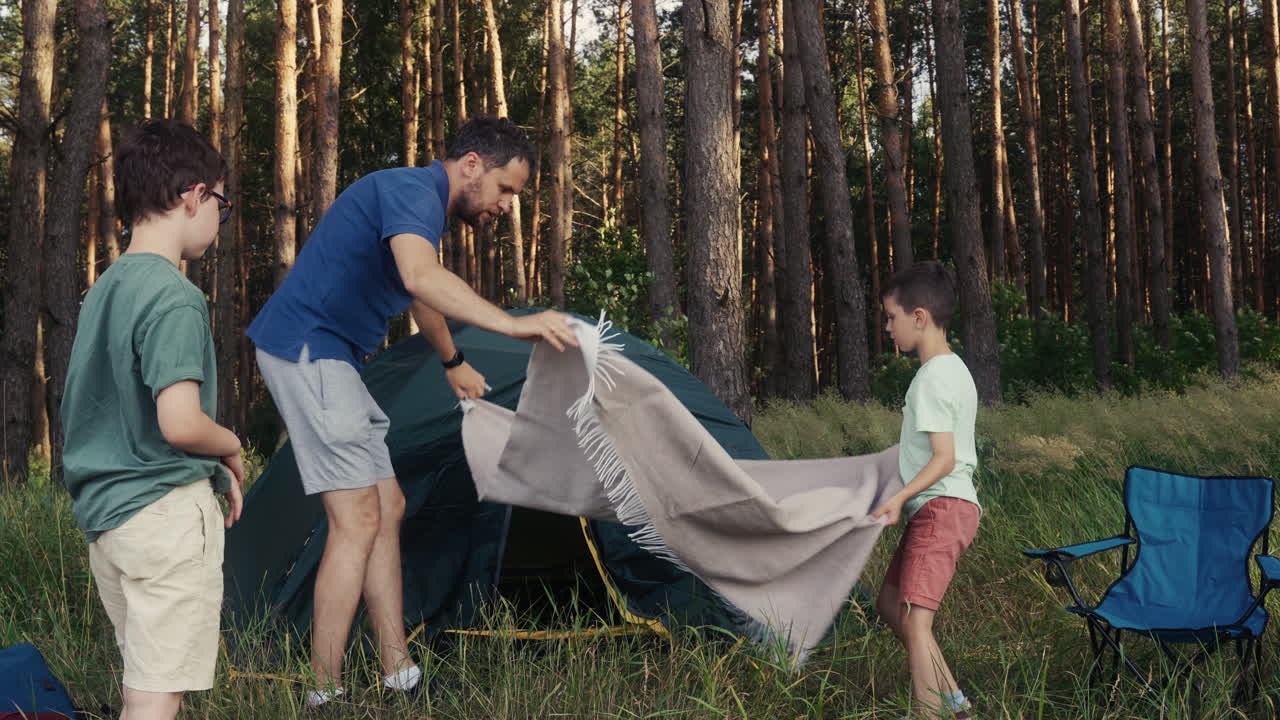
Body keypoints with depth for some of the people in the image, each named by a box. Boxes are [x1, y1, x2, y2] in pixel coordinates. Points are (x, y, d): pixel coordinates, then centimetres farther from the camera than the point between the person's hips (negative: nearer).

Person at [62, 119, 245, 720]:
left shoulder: (102, 290, 13)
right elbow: (180, 423, -24)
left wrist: (214, 468, 16)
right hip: (167, 511, -9)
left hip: (102, 512, 9)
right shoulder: (175, 297, -16)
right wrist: (231, 448, -2)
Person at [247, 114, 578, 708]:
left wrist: (453, 363, 48)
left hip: (327, 358, 11)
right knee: (357, 520, -12)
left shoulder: (422, 203, 18)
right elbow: (422, 277, -36)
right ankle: (324, 694, -7)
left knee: (387, 509, 9)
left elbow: (419, 297, 36)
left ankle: (398, 674, 11)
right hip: (307, 348, -11)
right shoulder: (412, 190, -15)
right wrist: (514, 325, -40)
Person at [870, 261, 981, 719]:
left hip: (940, 508, -11)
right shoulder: (956, 370, 15)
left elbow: (944, 459, -21)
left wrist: (900, 498, -30)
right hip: (953, 507, 11)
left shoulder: (932, 378, -15)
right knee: (890, 603, 17)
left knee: (914, 618, -16)